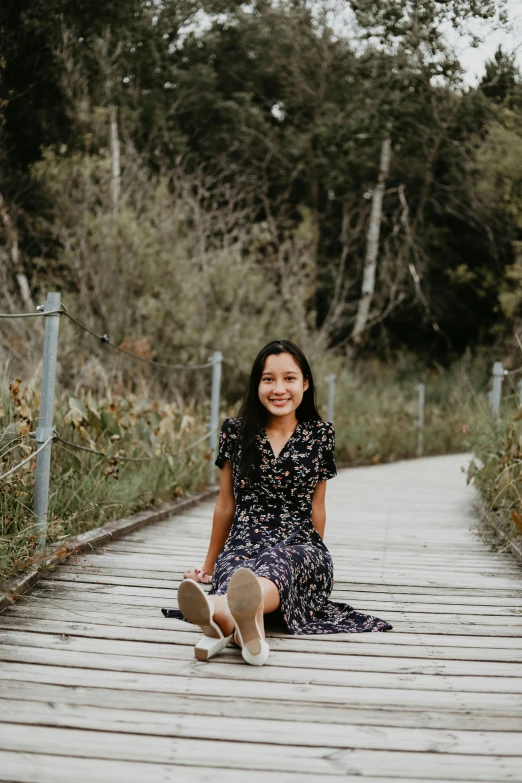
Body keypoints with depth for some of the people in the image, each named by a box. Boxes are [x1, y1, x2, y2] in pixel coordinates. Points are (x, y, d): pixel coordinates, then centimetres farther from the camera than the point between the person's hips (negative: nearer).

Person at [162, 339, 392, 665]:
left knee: (278, 562, -40)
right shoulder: (236, 431, 8)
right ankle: (248, 620, -75)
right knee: (235, 572, -38)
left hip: (299, 546, -1)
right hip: (243, 545, 1)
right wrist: (209, 566, 24)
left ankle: (220, 612, -73)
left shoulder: (321, 434, 8)